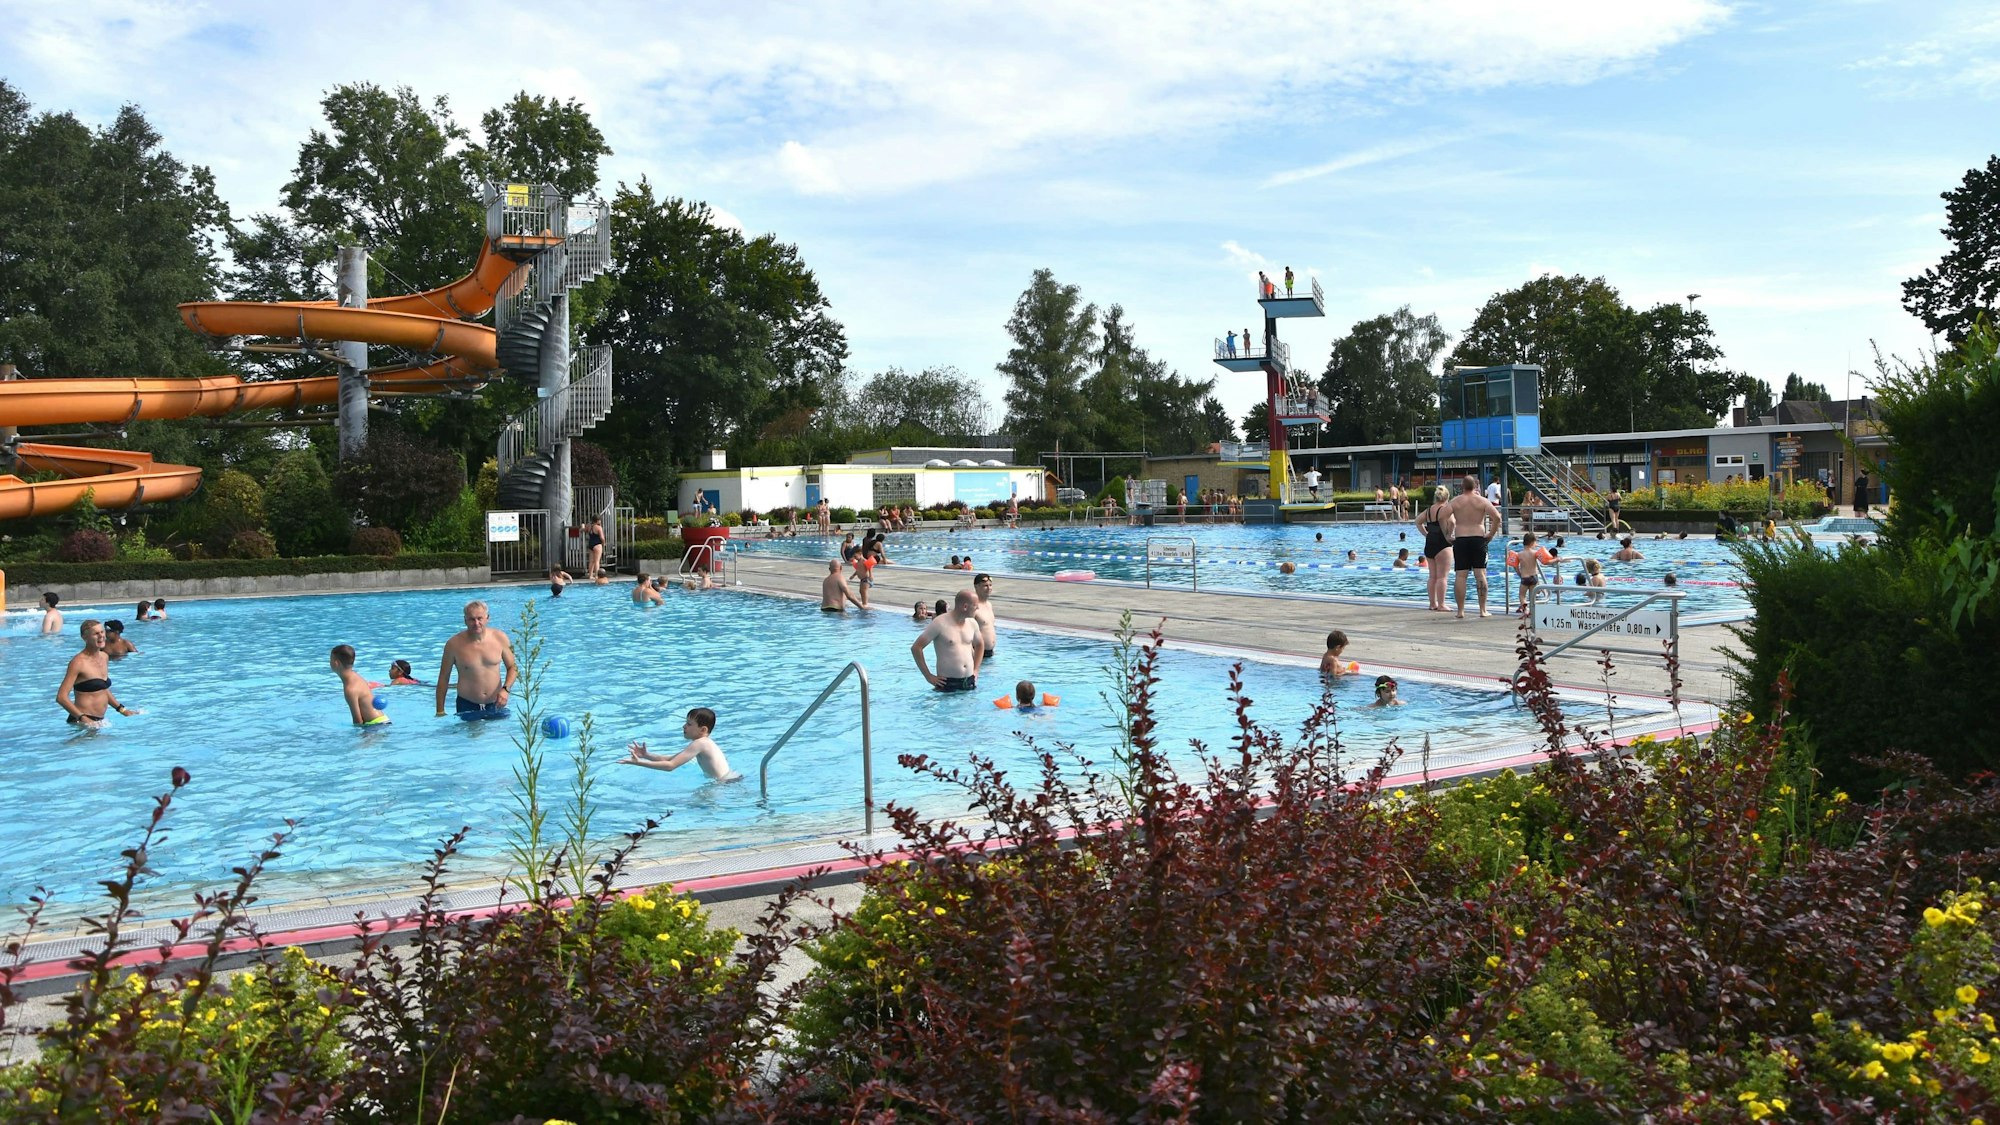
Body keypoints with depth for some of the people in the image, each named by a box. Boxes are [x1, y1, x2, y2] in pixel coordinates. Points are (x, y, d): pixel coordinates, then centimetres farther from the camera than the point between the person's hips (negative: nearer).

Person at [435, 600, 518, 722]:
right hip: (467, 706, -1)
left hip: (496, 705, 1)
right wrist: (440, 712, 0)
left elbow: (513, 667, 9)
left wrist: (506, 689, -10)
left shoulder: (500, 638, -2)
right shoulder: (454, 644, -7)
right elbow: (443, 678, 1)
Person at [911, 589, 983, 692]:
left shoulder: (972, 624, 8)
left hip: (969, 682, 5)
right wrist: (929, 676, -11)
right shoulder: (940, 623, -11)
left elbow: (979, 646, 27)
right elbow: (916, 648, -11)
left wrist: (976, 670, 14)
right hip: (947, 683, -5)